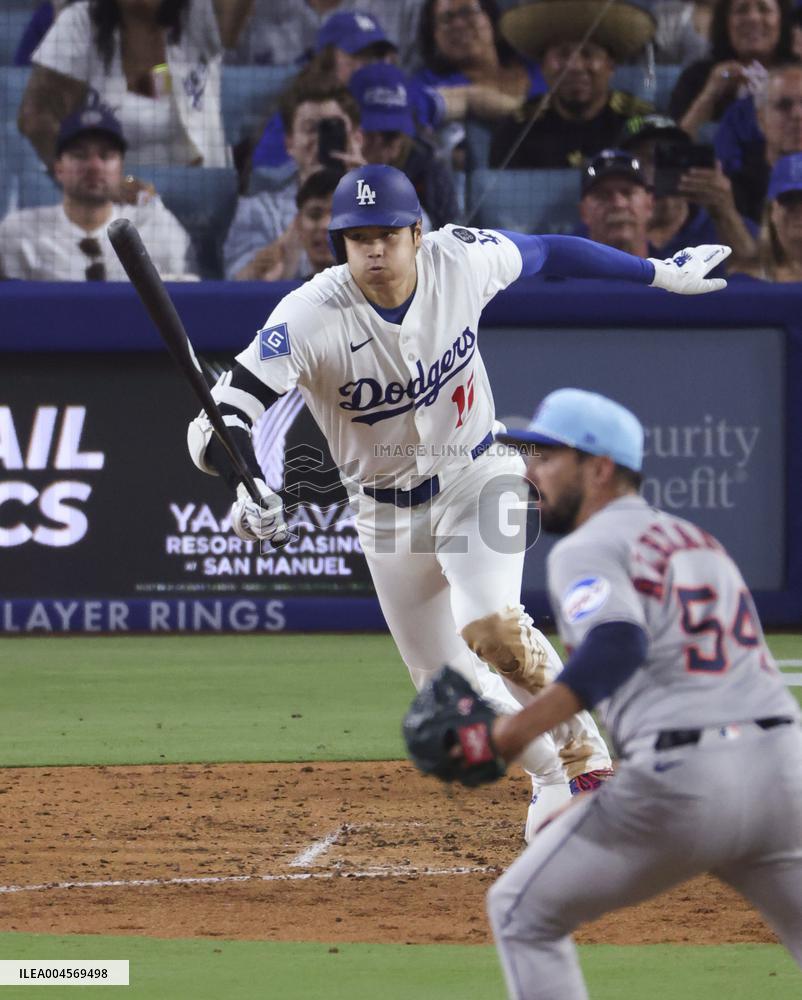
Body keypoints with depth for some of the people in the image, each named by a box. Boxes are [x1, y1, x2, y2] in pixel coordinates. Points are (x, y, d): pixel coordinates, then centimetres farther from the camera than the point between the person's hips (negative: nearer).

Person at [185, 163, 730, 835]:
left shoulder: (461, 261, -19)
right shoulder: (309, 319, -27)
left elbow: (546, 251, 2)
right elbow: (220, 422, -34)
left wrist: (661, 273, 11)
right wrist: (248, 489, -55)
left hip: (476, 478, -1)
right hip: (387, 512, 1)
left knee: (489, 627, -25)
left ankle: (584, 756, -4)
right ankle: (552, 775, 31)